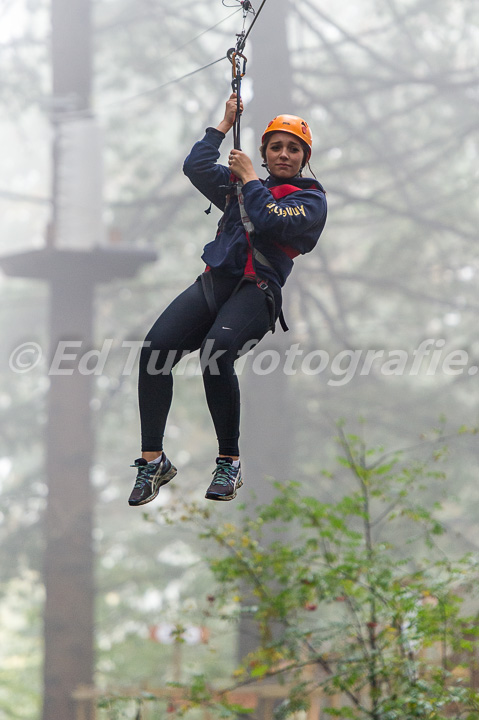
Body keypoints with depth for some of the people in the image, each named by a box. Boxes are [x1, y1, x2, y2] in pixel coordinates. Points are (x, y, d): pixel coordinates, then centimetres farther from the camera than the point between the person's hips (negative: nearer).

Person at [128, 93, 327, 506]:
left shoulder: (310, 198, 11)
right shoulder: (238, 186, 27)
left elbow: (269, 222, -7)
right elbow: (195, 167, 18)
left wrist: (249, 178, 6)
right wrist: (227, 123, 24)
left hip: (258, 290, -5)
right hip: (214, 281, 5)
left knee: (215, 352, -35)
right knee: (156, 347, -24)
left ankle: (230, 462, -24)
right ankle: (153, 460, -21)